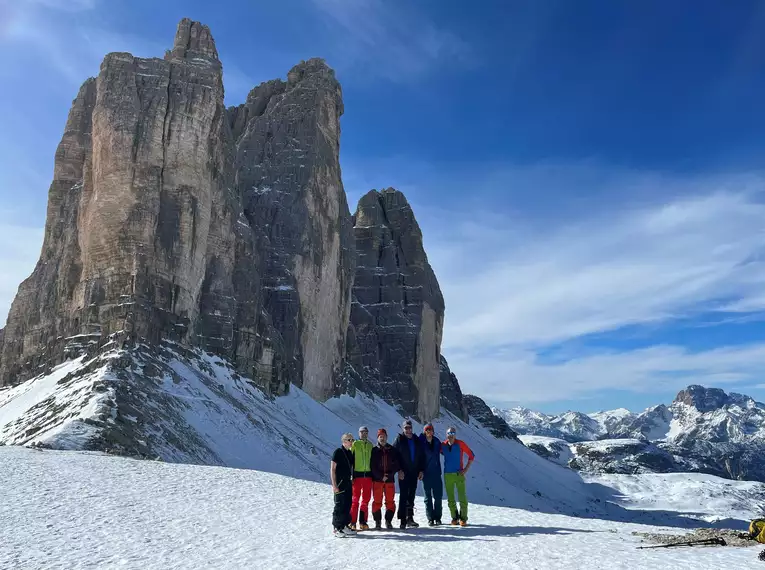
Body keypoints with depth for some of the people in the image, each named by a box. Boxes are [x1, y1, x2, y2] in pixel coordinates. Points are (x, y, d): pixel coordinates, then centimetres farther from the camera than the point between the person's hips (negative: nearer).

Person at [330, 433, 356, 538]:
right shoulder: (338, 452, -10)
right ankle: (337, 528, 4)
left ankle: (344, 526, 21)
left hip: (348, 483, 8)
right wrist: (334, 485, -16)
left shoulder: (350, 453, 12)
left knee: (348, 505, 10)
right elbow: (332, 469, -12)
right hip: (340, 484, -8)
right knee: (339, 506, -4)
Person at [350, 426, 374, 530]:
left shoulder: (370, 445, 12)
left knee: (366, 499, 8)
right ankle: (352, 522, 3)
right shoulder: (355, 444, -1)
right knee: (355, 498, -3)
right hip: (357, 474, -5)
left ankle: (363, 522, 16)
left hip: (368, 474, 5)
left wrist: (373, 474, 16)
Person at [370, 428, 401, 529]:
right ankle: (377, 521, 10)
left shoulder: (393, 450, 7)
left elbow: (397, 464, 5)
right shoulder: (374, 450, 2)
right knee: (377, 501, 0)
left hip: (390, 479, 2)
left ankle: (388, 521, 14)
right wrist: (381, 476, -11)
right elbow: (372, 466, -3)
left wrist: (390, 475, -8)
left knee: (390, 501, 3)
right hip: (377, 479, -2)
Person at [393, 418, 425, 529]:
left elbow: (422, 456, 13)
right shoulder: (399, 440, -2)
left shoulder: (417, 440, 10)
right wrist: (399, 470, -12)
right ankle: (403, 520, -1)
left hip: (414, 473, 4)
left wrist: (421, 470, 6)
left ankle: (410, 518, 16)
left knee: (411, 496, 8)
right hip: (403, 473, -4)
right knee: (403, 496, -4)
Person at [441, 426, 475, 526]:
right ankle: (454, 517, 17)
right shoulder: (443, 445, 2)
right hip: (447, 475, 3)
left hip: (459, 474, -2)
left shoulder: (460, 444, -4)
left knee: (462, 497, -5)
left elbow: (471, 455, 1)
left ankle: (463, 518, 4)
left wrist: (466, 469, -4)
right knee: (450, 498, 6)